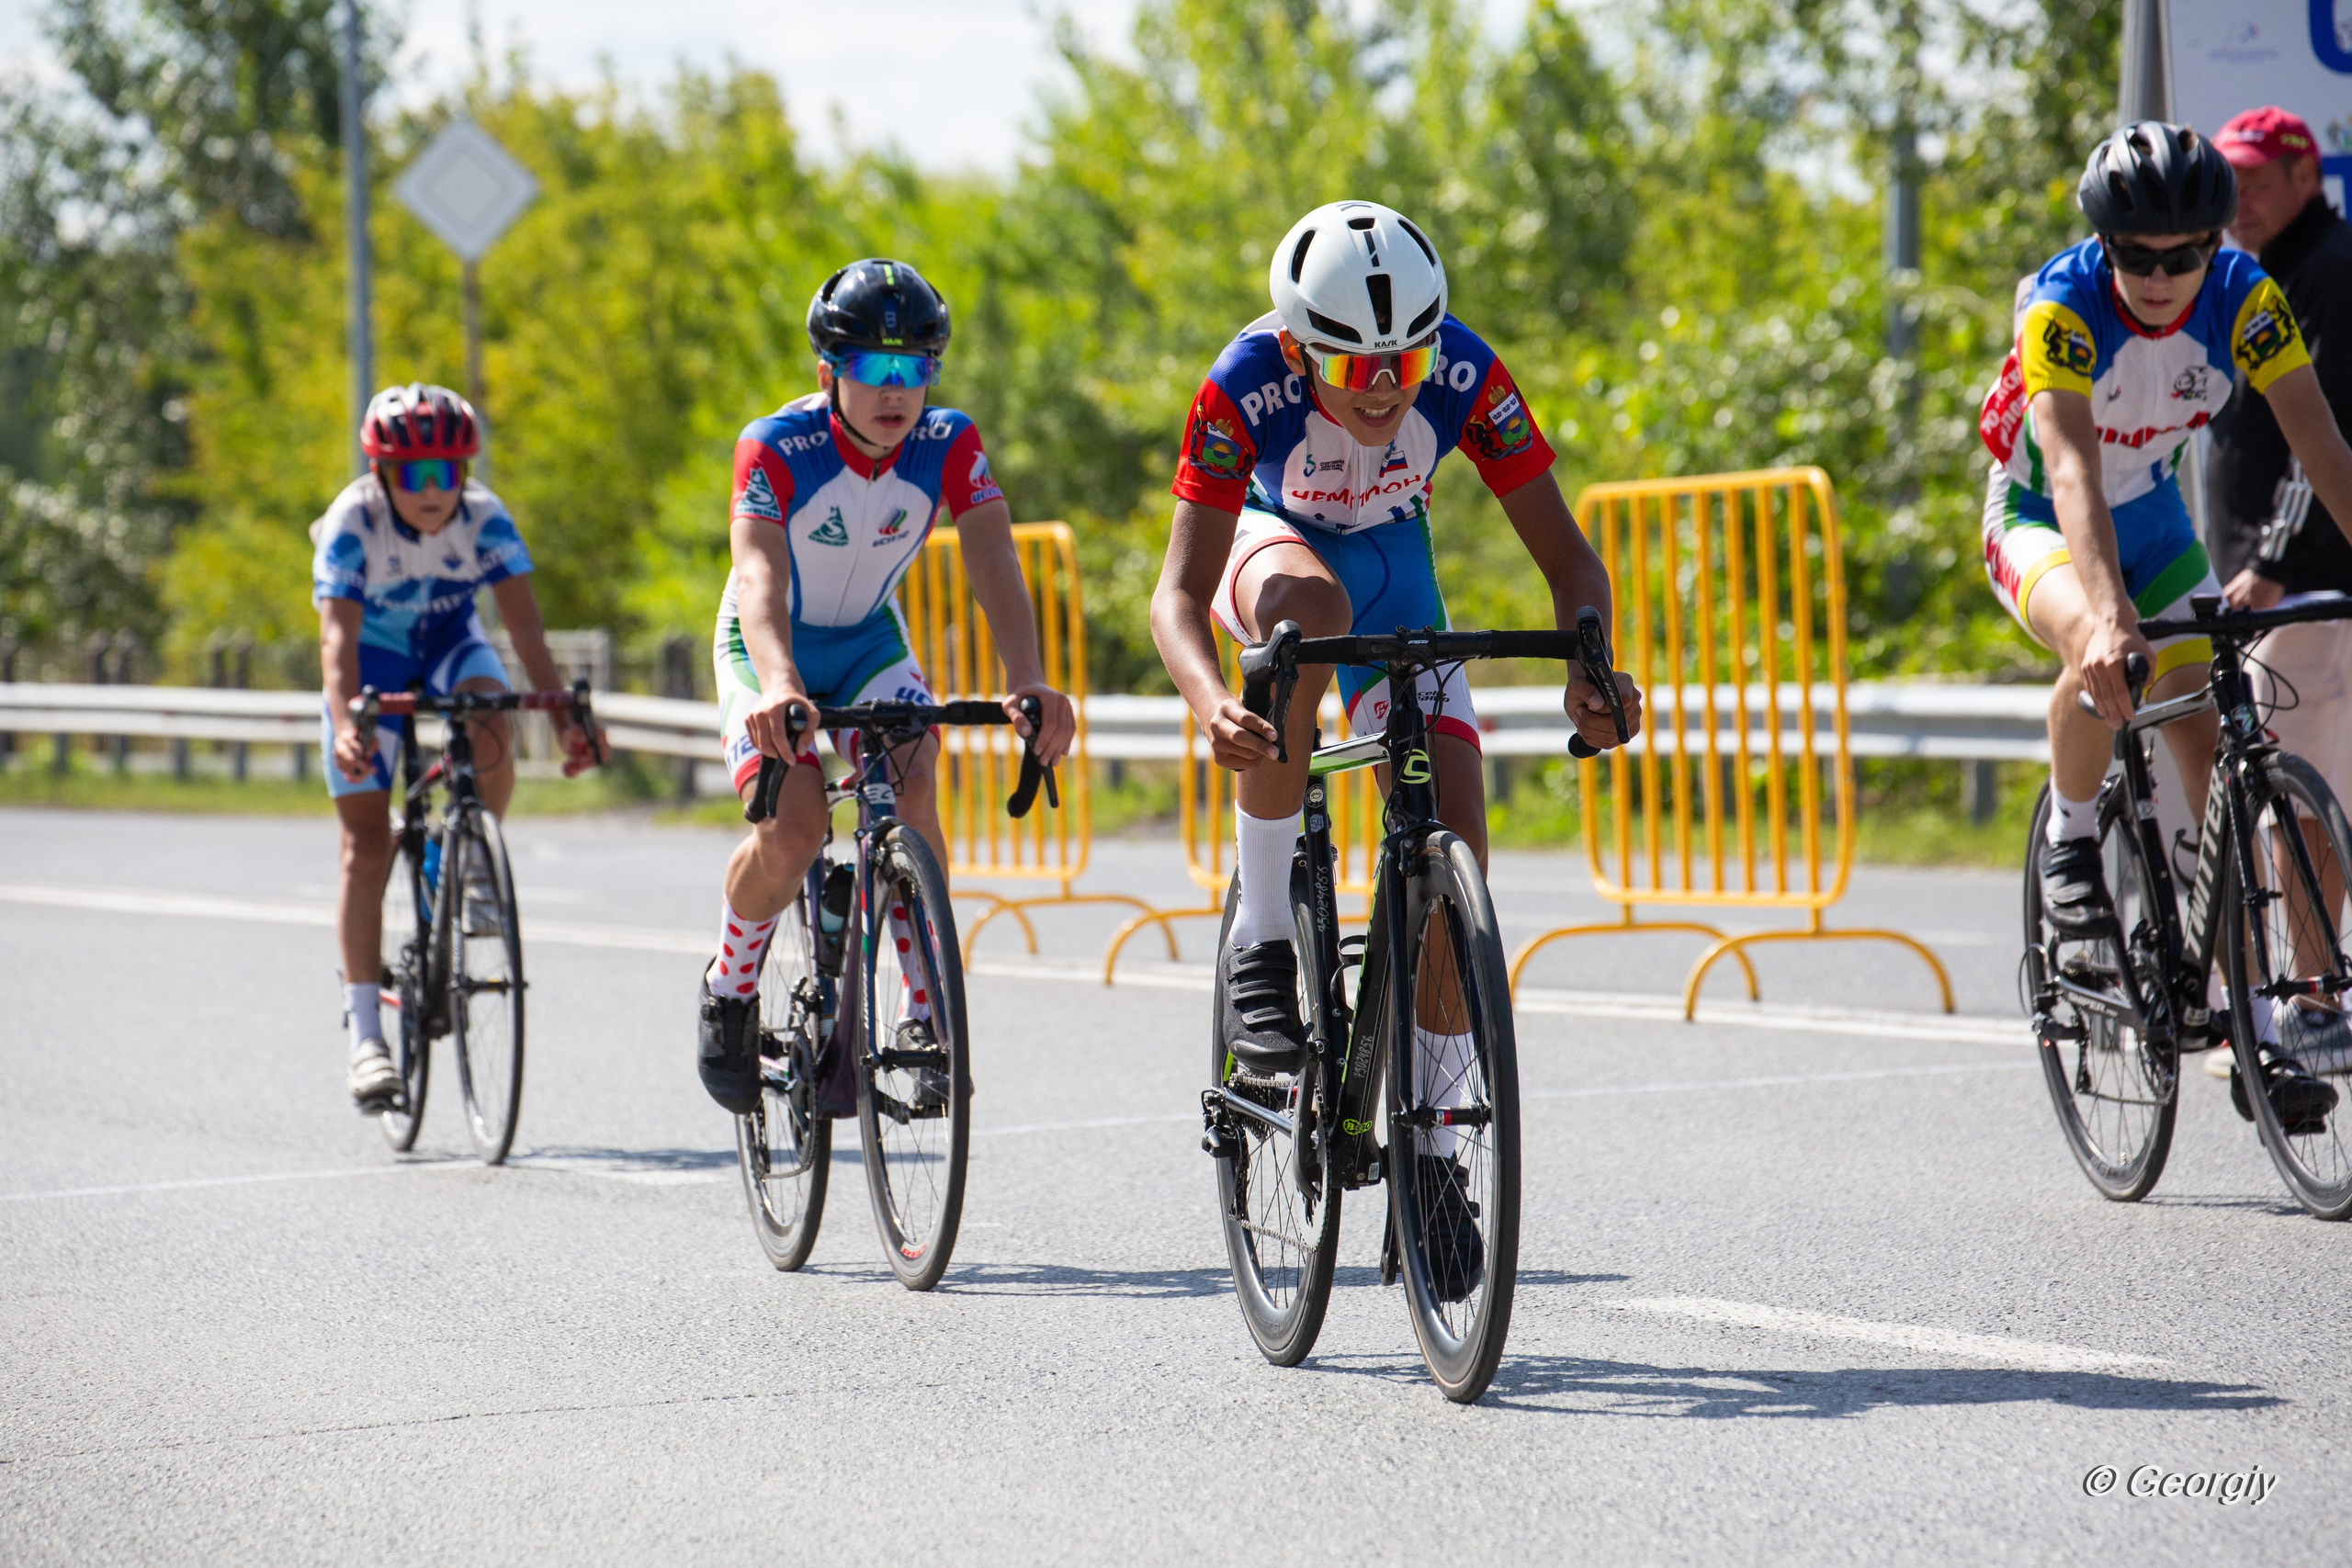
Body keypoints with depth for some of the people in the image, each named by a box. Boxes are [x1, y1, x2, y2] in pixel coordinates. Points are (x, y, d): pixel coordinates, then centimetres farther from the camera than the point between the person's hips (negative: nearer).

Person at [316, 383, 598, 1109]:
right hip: (375, 656, -1)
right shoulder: (352, 524, -29)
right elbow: (338, 635, -38)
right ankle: (365, 1034, -6)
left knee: (492, 719, -34)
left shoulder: (485, 518, -24)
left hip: (451, 644, 1)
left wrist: (565, 717, -44)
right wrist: (345, 723, -56)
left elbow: (524, 622, -31)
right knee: (367, 846, -8)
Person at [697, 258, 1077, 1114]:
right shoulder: (776, 448, -28)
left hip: (872, 642, 3)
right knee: (795, 828, -25)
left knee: (916, 799, -24)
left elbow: (993, 559, -32)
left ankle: (925, 1011, -7)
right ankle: (729, 992, 3)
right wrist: (777, 685, -62)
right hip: (771, 650, -2)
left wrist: (1028, 682, -50)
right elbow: (759, 572, -42)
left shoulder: (949, 446, -19)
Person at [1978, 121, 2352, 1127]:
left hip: (2151, 515, 4)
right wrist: (2108, 617, -58)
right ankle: (2072, 841, -6)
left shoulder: (2244, 299, -21)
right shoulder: (2061, 306, -31)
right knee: (2100, 655, -36)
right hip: (2038, 519, -4)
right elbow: (2073, 474, -44)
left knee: (2207, 732, -7)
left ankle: (2256, 1034, -4)